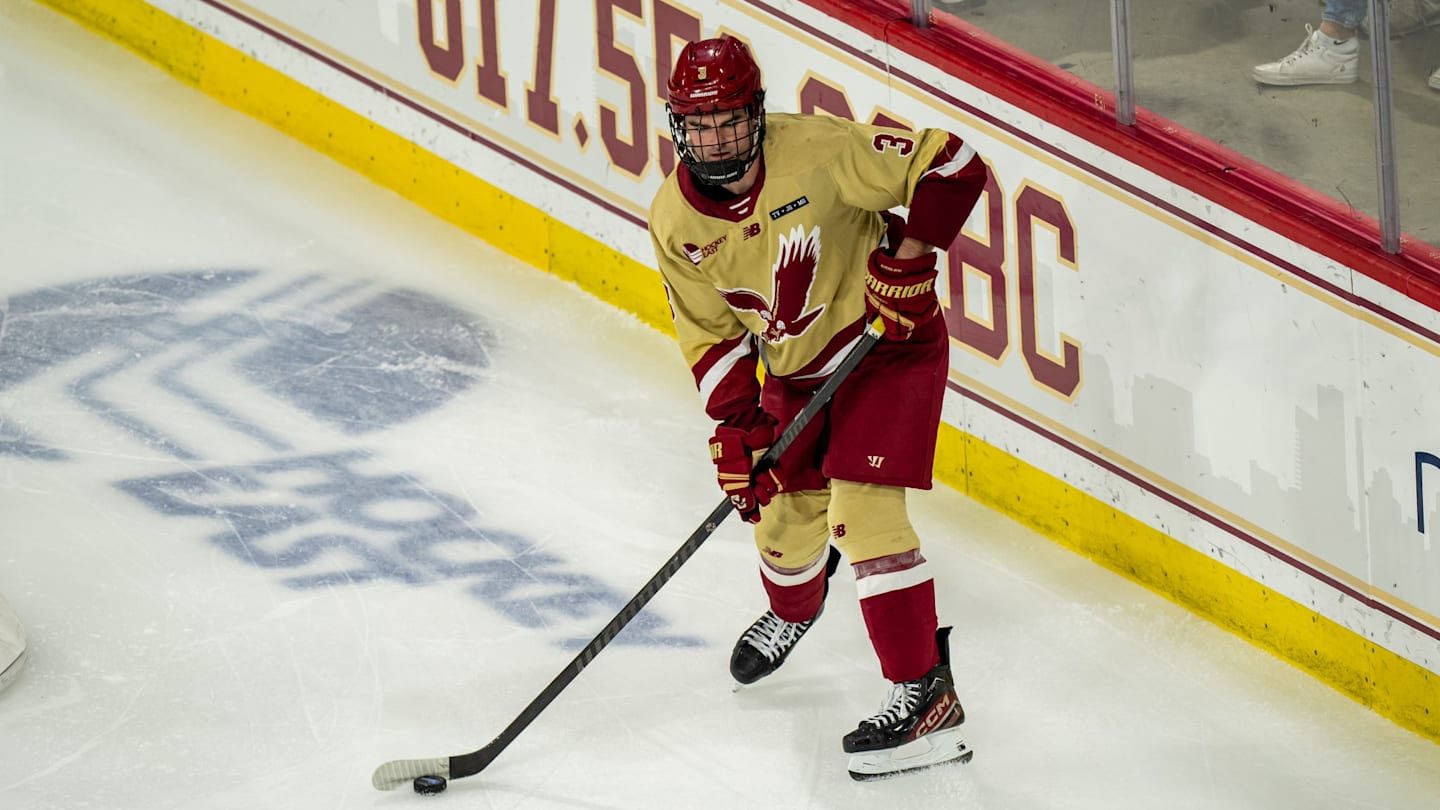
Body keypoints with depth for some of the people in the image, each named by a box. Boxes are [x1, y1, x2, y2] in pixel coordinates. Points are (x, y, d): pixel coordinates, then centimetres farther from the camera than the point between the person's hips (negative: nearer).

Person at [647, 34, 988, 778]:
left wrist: (910, 256, -28)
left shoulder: (818, 151, -26)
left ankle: (926, 693, -16)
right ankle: (792, 613, 52)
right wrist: (734, 425, -11)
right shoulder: (675, 220, -10)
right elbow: (711, 332, -2)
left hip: (888, 344, -6)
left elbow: (952, 164, -22)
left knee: (862, 509, -19)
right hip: (793, 369, 6)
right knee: (785, 516, 14)